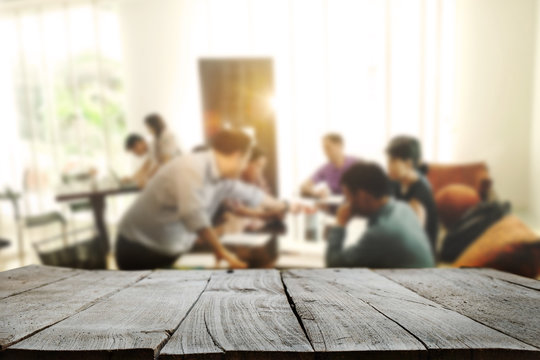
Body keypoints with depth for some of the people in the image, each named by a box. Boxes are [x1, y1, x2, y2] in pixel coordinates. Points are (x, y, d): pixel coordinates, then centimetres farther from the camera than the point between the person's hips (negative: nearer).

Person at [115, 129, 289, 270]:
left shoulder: (222, 177, 0)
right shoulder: (190, 168, -27)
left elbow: (249, 193, 16)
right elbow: (193, 216, -37)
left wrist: (282, 206, 28)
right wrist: (221, 250, -29)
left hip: (169, 252, 8)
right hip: (140, 248, -8)